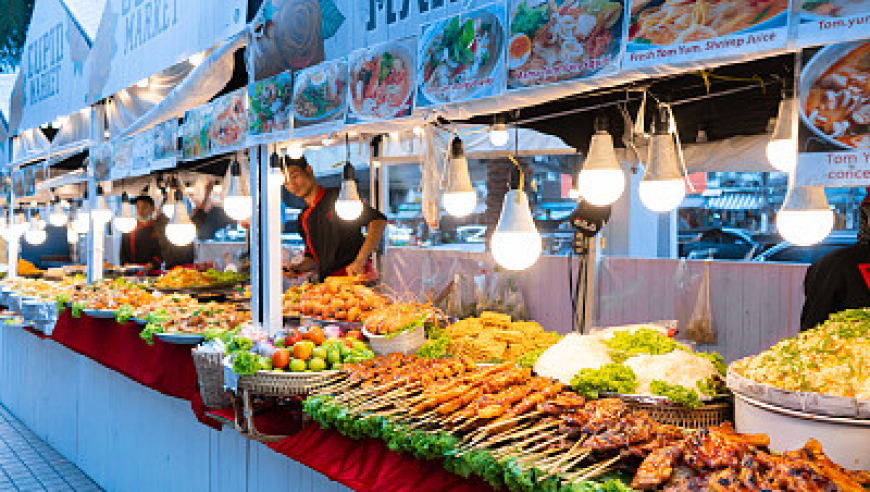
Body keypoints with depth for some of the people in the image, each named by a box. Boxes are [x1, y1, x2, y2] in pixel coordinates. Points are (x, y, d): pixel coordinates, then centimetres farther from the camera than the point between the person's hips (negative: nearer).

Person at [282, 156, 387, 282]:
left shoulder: (338, 197, -3)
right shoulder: (303, 220, 17)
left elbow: (379, 221, -11)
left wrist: (360, 261, -19)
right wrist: (297, 268, 6)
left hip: (355, 276, -6)